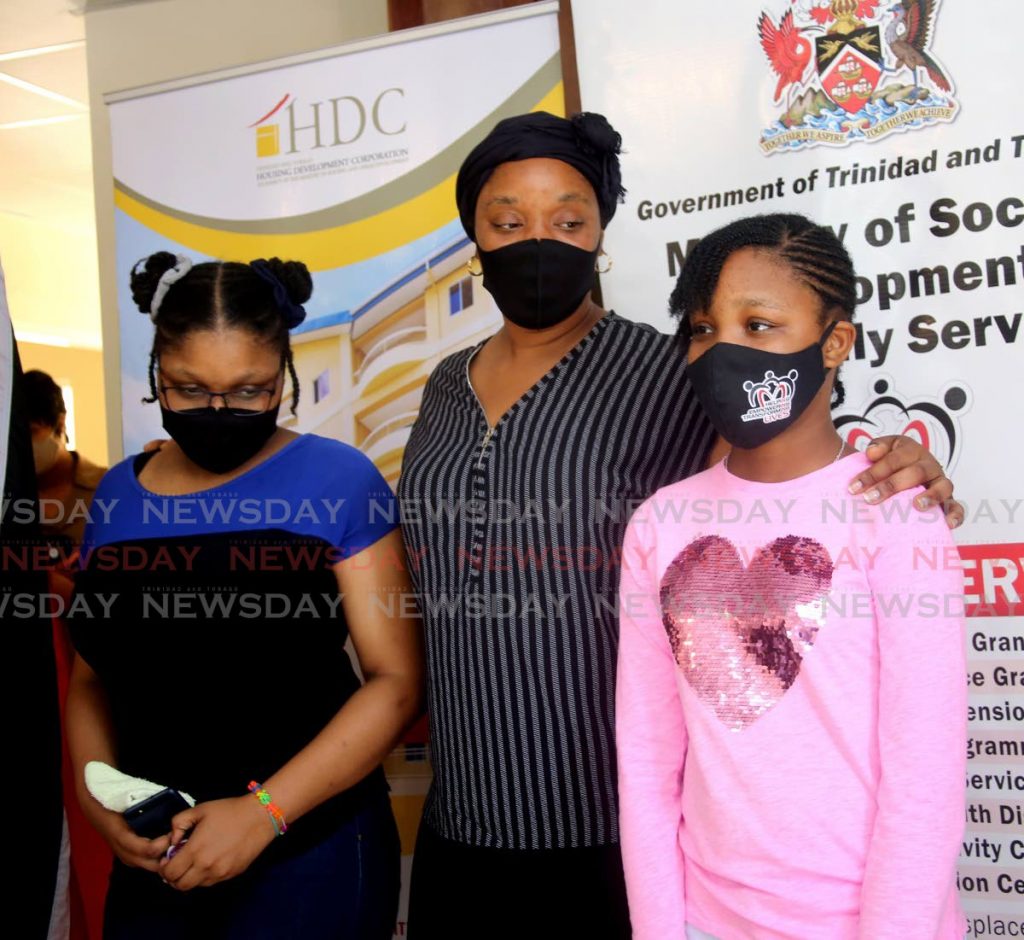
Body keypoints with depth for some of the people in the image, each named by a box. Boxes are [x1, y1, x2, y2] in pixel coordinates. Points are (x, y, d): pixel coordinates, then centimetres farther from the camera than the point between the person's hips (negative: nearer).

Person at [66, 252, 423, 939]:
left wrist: (267, 811, -18)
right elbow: (91, 677, 12)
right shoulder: (120, 494, 5)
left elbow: (397, 680, -12)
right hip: (154, 858, 4)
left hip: (310, 851, -4)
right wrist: (99, 802, -4)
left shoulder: (338, 480, -9)